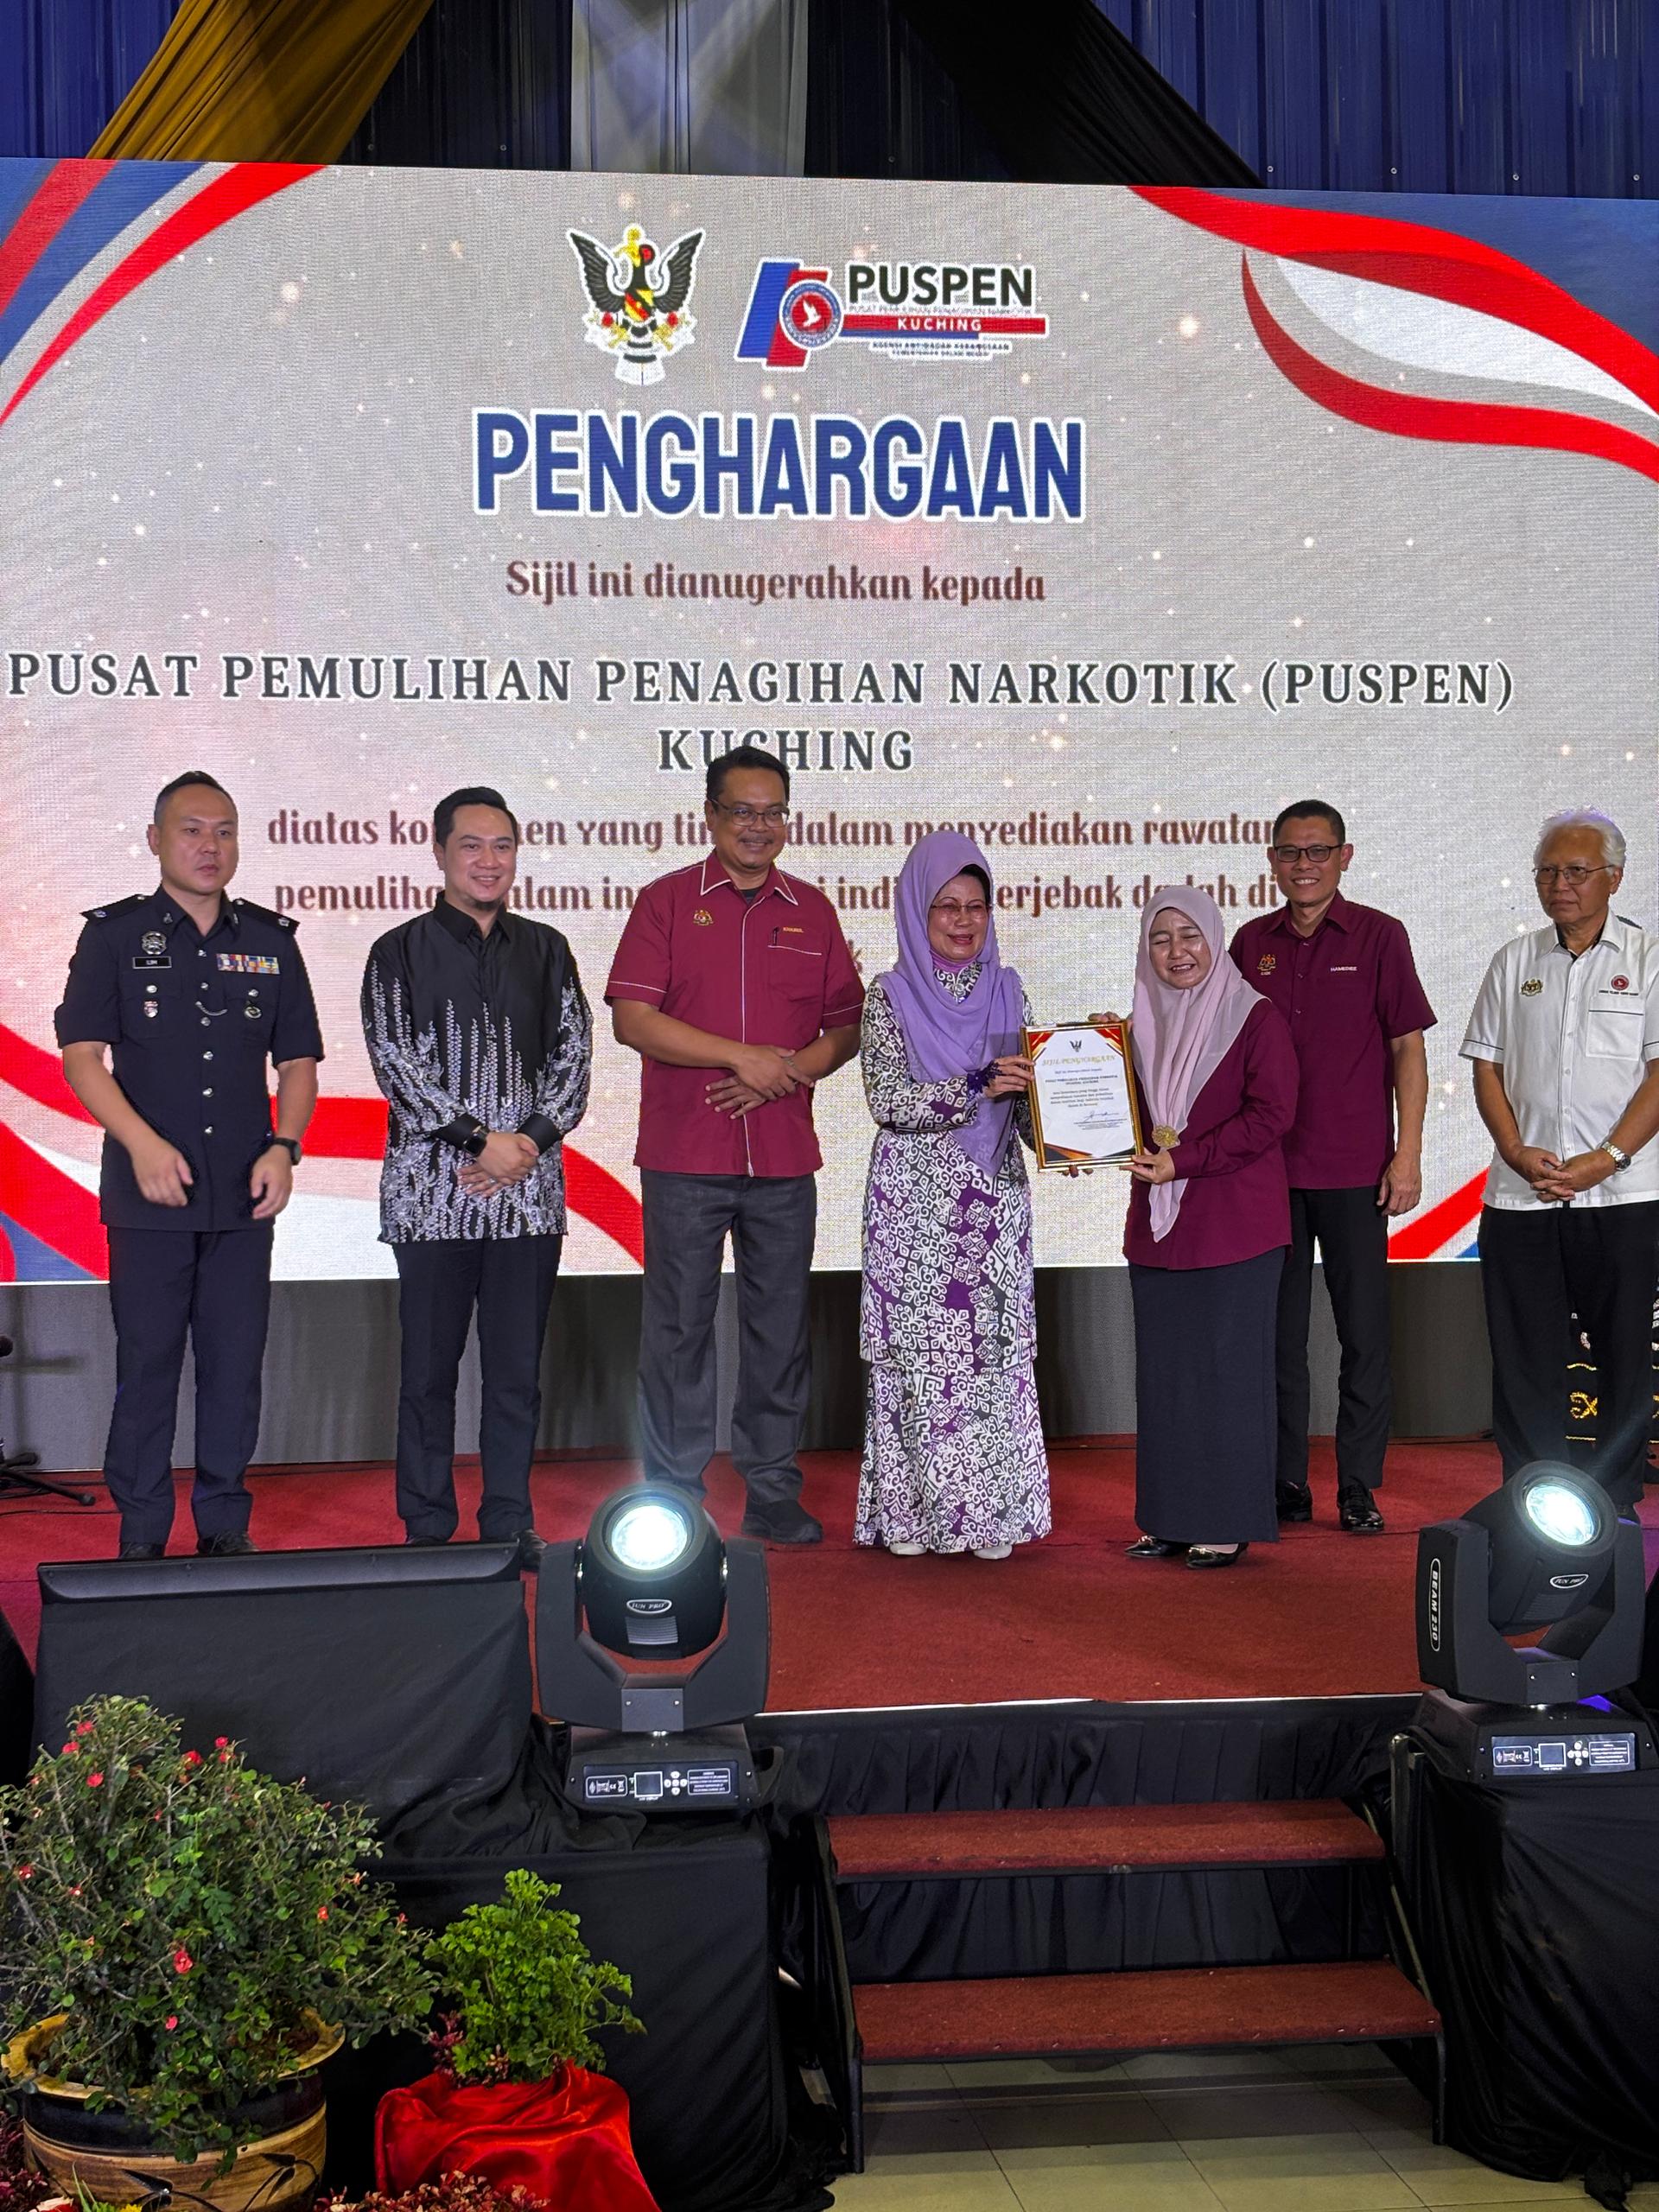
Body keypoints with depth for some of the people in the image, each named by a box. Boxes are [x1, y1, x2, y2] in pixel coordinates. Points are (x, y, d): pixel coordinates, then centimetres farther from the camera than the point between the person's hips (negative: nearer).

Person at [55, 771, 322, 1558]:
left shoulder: (271, 940, 10)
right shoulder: (114, 934, 2)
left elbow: (298, 1062, 11)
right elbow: (81, 1055, -4)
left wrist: (283, 1148, -4)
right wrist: (142, 1143, -16)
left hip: (245, 1195, 2)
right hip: (147, 1192, -2)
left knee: (236, 1362, 6)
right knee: (146, 1362, 3)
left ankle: (225, 1525, 18)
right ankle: (141, 1532, 13)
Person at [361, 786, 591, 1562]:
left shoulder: (545, 950, 13)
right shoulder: (400, 952, 3)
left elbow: (574, 1053, 9)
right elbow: (396, 1063, -4)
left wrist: (533, 1139, -6)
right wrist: (478, 1140, -11)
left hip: (529, 1188, 3)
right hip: (433, 1188, -2)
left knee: (518, 1367, 6)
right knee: (429, 1367, 3)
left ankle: (510, 1522, 16)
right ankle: (427, 1527, 14)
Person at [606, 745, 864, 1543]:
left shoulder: (811, 910, 12)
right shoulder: (666, 900, 3)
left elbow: (847, 1026, 11)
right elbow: (633, 1020, -7)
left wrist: (784, 1075, -7)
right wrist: (742, 1056, -13)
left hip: (784, 1158, 3)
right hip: (684, 1156, -3)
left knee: (780, 1327, 6)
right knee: (678, 1325, 1)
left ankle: (773, 1494, 16)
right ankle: (674, 1496, 11)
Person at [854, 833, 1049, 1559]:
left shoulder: (1007, 991, 10)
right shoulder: (891, 996, -1)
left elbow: (1025, 1099, 9)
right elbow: (887, 1101, -11)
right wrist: (975, 1086, -21)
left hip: (994, 1194, 3)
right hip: (916, 1199, -3)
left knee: (996, 1347, 2)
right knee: (917, 1349, -2)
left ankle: (990, 1511, 10)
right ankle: (910, 1511, 7)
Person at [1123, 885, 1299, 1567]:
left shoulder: (1255, 1019, -3)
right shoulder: (1141, 1026, 14)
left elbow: (1271, 1115, -12)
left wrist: (1184, 1161, -16)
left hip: (1234, 1224, -6)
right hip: (1158, 1226, 6)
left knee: (1227, 1368, -2)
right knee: (1162, 1370, 8)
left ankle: (1229, 1523, 6)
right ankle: (1171, 1517, 16)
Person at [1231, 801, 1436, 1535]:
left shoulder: (1379, 936, 0)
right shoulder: (1251, 943, 9)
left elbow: (1408, 1049, 0)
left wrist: (1408, 1155, -6)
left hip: (1353, 1170, -3)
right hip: (1267, 1167, 3)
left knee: (1365, 1331, 0)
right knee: (1278, 1331, 7)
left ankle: (1359, 1487, 10)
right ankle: (1286, 1484, 16)